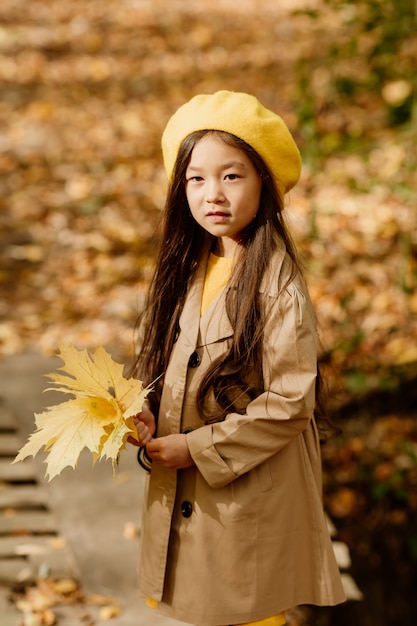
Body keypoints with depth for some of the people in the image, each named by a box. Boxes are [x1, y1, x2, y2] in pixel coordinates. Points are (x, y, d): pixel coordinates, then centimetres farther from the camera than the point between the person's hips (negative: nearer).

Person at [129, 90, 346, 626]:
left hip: (253, 496, -6)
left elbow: (290, 402, -20)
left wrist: (197, 448, -18)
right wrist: (148, 416, -6)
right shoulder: (188, 269, 2)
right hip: (183, 497, 6)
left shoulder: (278, 286, -19)